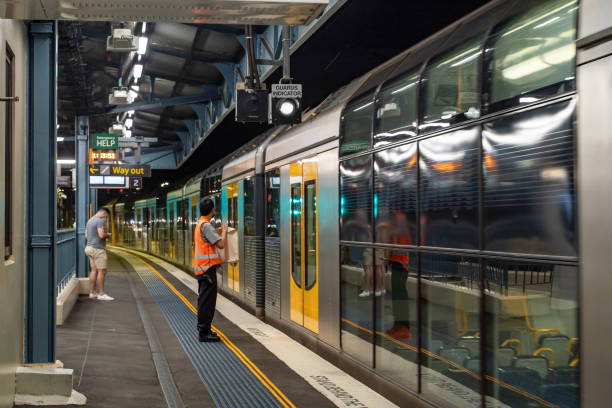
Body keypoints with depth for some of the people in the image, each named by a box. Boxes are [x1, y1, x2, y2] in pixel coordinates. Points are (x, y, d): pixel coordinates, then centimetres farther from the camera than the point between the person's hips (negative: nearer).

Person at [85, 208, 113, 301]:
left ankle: (92, 292, 11)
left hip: (90, 248, 10)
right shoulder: (100, 221, -15)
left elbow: (86, 236, 18)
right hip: (98, 249, -10)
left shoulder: (89, 221, 15)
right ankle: (101, 294, -6)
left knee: (94, 270, 11)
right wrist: (107, 235, -3)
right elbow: (101, 235, -25)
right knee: (102, 271, -6)